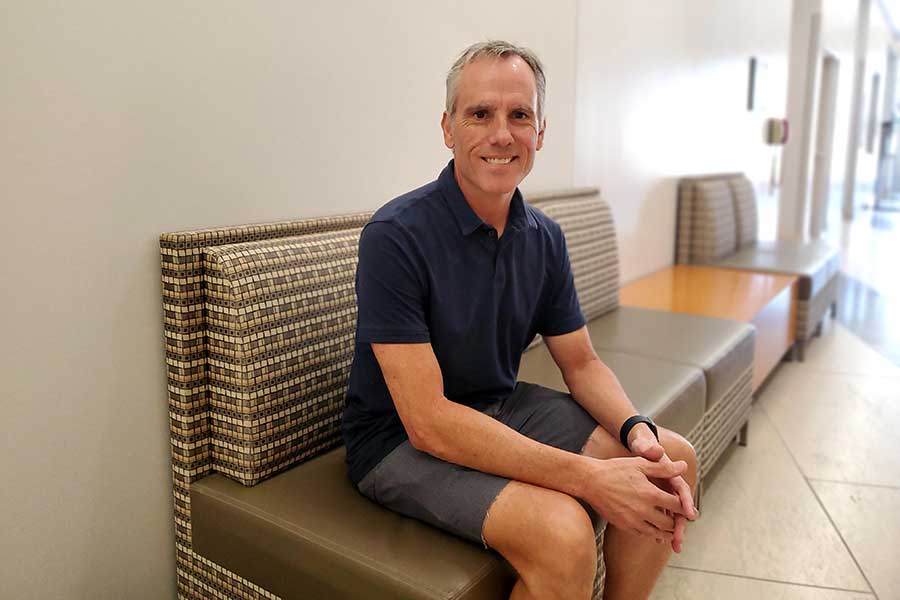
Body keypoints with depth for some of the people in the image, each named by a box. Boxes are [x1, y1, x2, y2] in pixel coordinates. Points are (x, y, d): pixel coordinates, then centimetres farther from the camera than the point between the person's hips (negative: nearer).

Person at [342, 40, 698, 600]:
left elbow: (581, 363, 6)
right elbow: (427, 423, -27)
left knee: (673, 461, 1)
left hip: (503, 408, 7)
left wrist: (637, 430, -16)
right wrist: (591, 477, -29)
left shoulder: (544, 237, -1)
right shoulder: (396, 236, -23)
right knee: (562, 532, -30)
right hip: (401, 439, -7)